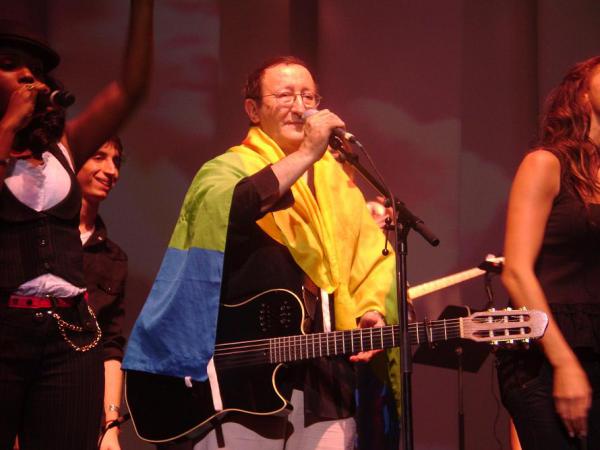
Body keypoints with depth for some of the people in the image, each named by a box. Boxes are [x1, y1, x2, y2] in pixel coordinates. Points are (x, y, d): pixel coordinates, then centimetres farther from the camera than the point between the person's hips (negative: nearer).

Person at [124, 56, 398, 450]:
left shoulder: (337, 180, 17)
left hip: (326, 377, 5)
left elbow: (374, 256, 16)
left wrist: (372, 311, -3)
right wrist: (305, 154, -20)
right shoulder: (230, 168, 0)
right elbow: (220, 209, -24)